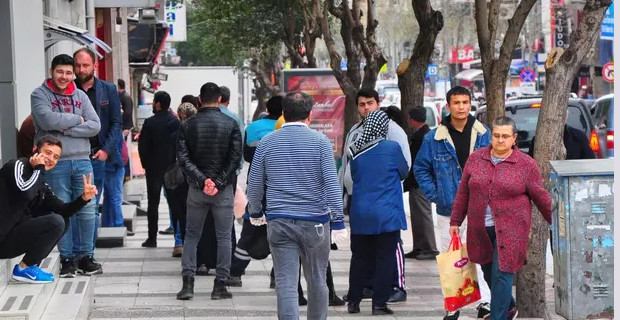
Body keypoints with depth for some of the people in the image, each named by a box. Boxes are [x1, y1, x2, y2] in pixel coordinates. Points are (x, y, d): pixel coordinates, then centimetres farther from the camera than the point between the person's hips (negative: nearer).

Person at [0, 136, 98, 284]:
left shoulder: (41, 185, 16)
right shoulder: (18, 166, -9)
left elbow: (63, 211, 12)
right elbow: (25, 193, -29)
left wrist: (84, 198, -4)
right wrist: (38, 169, -14)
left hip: (16, 235, 9)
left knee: (58, 220, 19)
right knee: (55, 222, -19)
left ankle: (31, 266, 8)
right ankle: (24, 269, -6)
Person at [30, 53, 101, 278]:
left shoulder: (80, 96, 11)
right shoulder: (40, 95, 0)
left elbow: (95, 125, 0)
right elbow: (48, 120, -17)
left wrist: (65, 128, -10)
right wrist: (77, 119, -5)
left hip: (82, 160, 4)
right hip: (55, 163, -3)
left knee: (87, 210, 3)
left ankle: (86, 256, 14)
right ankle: (67, 259, 9)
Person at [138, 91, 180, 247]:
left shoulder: (150, 123, -12)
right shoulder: (176, 122, -1)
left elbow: (142, 146, -10)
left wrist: (145, 164, 4)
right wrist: (175, 162, 10)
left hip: (154, 168, -3)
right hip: (172, 167, 3)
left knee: (153, 203, 2)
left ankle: (152, 238, 2)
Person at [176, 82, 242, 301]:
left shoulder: (188, 125, 1)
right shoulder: (231, 124, -4)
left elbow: (183, 158, -7)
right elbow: (235, 158, -10)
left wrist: (202, 180, -12)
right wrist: (219, 183, -9)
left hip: (196, 188, 2)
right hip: (224, 190, -1)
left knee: (191, 235, 11)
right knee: (223, 237, 5)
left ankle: (187, 283, 3)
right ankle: (220, 286, 4)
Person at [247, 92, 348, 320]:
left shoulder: (267, 143, 3)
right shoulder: (320, 141, -3)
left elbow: (254, 184, 8)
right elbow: (331, 183, -9)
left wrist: (255, 213, 25)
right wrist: (338, 221, -7)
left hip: (279, 222, 1)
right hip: (315, 221, 0)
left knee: (286, 284, -3)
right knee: (317, 281, 15)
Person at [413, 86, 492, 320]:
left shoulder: (483, 135, 3)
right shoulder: (434, 138, 1)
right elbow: (420, 168, 10)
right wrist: (433, 194, 1)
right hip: (447, 209, 1)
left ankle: (485, 301, -4)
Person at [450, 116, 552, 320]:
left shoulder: (526, 165, -3)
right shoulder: (475, 159, 6)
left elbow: (541, 198, 3)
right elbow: (463, 193, 12)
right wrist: (455, 221, 13)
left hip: (510, 231, -4)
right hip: (480, 230, 4)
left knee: (501, 275, -9)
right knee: (489, 274, 15)